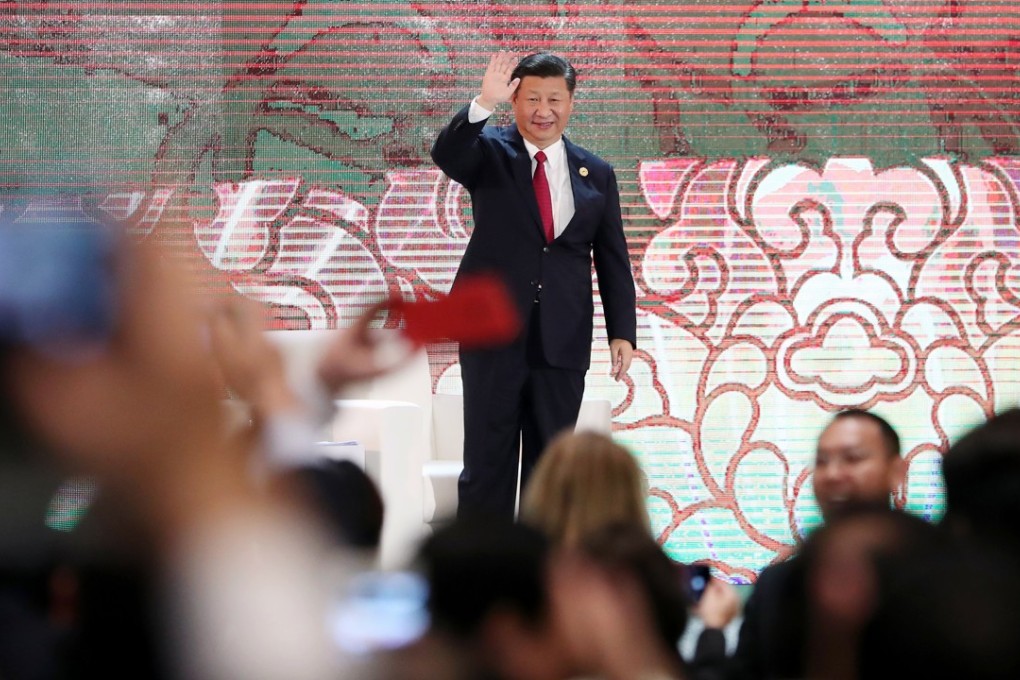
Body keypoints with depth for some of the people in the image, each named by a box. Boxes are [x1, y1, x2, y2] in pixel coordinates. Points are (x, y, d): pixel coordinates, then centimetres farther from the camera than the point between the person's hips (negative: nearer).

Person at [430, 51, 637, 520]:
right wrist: (483, 104, -37)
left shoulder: (596, 175, 9)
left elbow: (613, 260, 10)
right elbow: (446, 155, -22)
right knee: (487, 461, -1)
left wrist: (623, 332, 2)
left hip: (563, 341, 3)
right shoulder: (490, 153, 1)